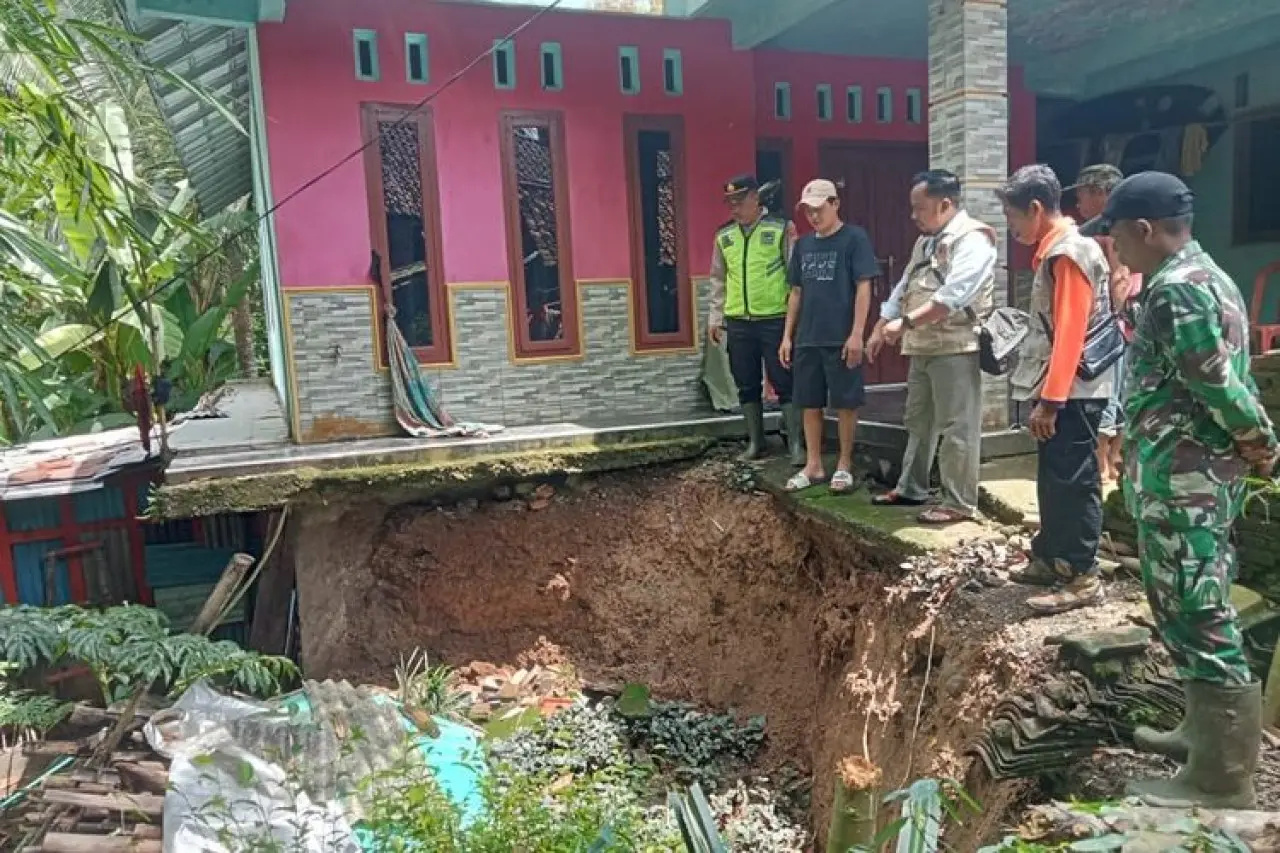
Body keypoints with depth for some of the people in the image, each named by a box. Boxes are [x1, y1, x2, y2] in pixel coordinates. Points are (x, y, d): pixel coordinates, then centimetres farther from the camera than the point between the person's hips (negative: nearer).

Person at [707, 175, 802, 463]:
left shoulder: (780, 228, -3)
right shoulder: (724, 235, 10)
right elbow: (718, 280, 15)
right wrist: (715, 317, 12)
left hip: (775, 320, -4)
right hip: (738, 322, 4)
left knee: (785, 383, 1)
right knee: (747, 385, 11)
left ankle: (795, 443, 9)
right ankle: (755, 441, 24)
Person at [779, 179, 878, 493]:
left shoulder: (854, 238, -5)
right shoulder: (803, 245, 11)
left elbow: (863, 287, -8)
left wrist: (857, 334, -15)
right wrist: (787, 336, 10)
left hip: (842, 339, -5)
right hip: (807, 339, 5)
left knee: (845, 403, 3)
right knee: (810, 404, 9)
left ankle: (844, 465, 15)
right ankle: (813, 465, 19)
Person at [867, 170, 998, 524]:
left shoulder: (971, 239, -12)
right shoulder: (926, 242, 18)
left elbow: (952, 296, -24)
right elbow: (902, 290, 21)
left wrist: (905, 323, -23)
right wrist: (879, 330, 17)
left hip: (956, 348, -9)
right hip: (923, 347, 10)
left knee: (957, 428, -4)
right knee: (918, 422, 16)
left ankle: (960, 503, 4)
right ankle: (910, 489, 28)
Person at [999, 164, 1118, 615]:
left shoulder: (1069, 253, -15)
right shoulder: (1055, 251, 15)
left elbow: (1069, 334, -22)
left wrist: (1050, 400, -23)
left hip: (1072, 393, -10)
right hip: (1061, 390, 10)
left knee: (1072, 482, -4)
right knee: (1052, 479, 16)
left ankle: (1082, 577, 4)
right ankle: (1050, 558, 27)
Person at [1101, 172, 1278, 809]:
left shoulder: (1175, 289, -18)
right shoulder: (1203, 274, 16)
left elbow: (1218, 382, -21)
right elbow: (1222, 376, 15)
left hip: (1182, 479, -11)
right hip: (1197, 474, 11)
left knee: (1197, 619, -3)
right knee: (1198, 612, 19)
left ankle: (1221, 780, 8)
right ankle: (1209, 734, 34)